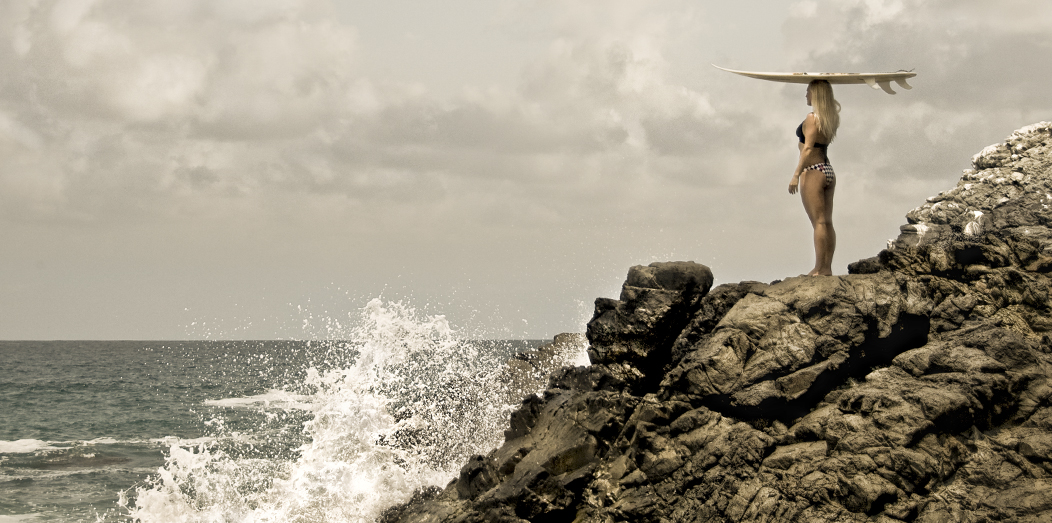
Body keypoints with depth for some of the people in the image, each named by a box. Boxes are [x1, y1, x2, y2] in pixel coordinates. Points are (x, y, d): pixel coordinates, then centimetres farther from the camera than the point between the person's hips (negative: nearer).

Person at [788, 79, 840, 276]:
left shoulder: (812, 118, -13)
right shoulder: (830, 118, 10)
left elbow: (807, 148, -18)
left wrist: (796, 174, -19)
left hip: (813, 171, -8)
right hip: (828, 171, 8)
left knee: (819, 222, -10)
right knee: (827, 223, 7)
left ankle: (819, 269, -11)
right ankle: (827, 267, 8)